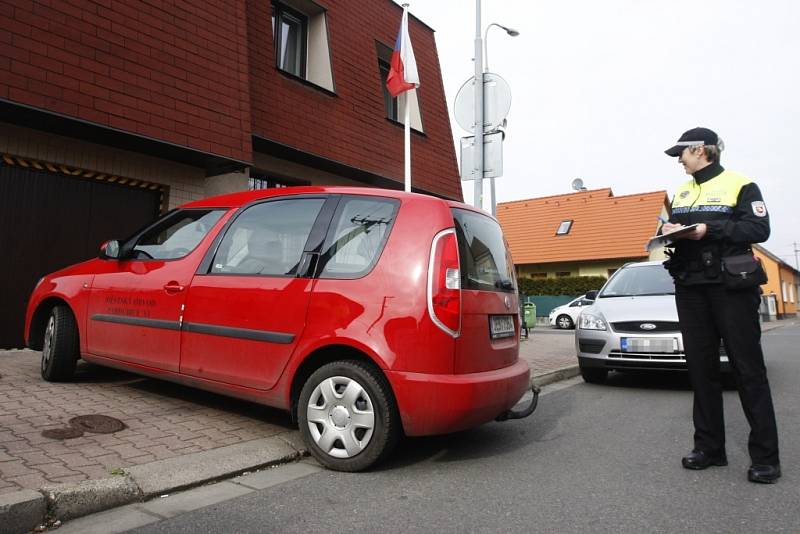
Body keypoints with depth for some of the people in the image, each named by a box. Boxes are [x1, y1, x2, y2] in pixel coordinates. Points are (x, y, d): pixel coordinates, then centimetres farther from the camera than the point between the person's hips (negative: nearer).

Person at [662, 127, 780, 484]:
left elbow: (759, 229, -10)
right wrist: (670, 232, -3)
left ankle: (765, 456, 5)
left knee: (748, 369, -3)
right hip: (690, 289, 6)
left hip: (731, 287, -6)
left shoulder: (739, 185, 0)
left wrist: (709, 230, -18)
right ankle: (709, 447, 16)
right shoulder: (681, 193, 19)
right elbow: (671, 230, 18)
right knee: (701, 369, 7)